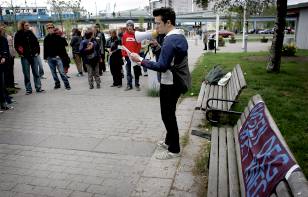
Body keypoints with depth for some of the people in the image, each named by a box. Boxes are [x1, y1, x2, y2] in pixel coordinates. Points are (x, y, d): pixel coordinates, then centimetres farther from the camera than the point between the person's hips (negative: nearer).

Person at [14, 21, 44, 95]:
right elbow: (16, 45, -2)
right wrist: (20, 53, -8)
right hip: (25, 57, -3)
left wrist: (37, 52, 2)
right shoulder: (18, 34, -1)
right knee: (26, 74, 2)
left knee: (36, 72, 5)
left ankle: (38, 88, 10)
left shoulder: (31, 33, 8)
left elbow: (36, 43, 11)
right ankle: (28, 89, 9)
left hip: (33, 55, 3)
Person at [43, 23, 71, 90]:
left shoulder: (58, 37, -1)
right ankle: (57, 84, 20)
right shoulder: (46, 38, 10)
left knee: (61, 71, -7)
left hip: (57, 57, -4)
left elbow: (62, 47, -3)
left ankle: (67, 84, -3)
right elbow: (45, 48, 13)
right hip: (50, 58, 4)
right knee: (53, 72, 9)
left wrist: (60, 55, -11)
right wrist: (45, 57, 10)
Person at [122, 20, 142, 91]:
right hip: (127, 56, 2)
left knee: (136, 71, 6)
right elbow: (123, 45, 6)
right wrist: (123, 55, 1)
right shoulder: (124, 35, 4)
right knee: (128, 71, 8)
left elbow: (139, 45, 0)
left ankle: (137, 85, 15)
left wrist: (137, 53, -7)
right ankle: (129, 85, 15)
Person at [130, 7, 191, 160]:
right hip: (178, 80, 10)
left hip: (170, 84, -10)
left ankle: (174, 149, 14)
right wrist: (159, 46, 10)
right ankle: (169, 141, 35)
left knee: (167, 115, 1)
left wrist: (140, 60, -21)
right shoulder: (180, 36, 9)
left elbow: (161, 66, -25)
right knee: (169, 113, 20)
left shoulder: (170, 40, -22)